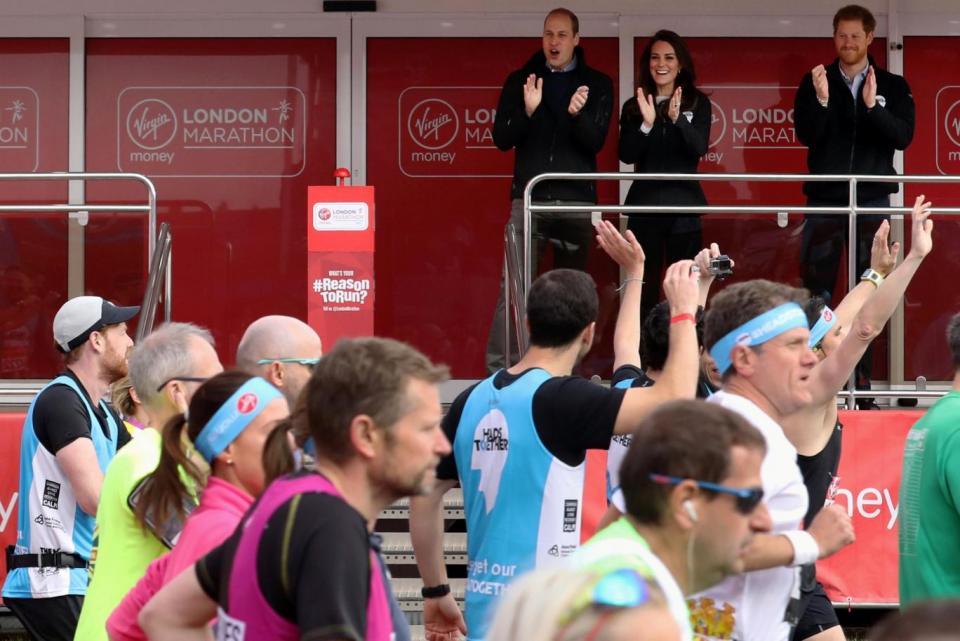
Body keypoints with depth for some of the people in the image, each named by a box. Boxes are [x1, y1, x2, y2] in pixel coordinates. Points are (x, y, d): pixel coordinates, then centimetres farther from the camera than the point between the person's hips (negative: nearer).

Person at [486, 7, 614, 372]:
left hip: (577, 200, 1)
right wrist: (527, 111, -17)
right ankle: (499, 369, -9)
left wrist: (577, 114, -24)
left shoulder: (597, 84, 6)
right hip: (529, 198, -1)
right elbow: (502, 139, 2)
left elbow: (596, 142, -3)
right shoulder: (520, 80, 7)